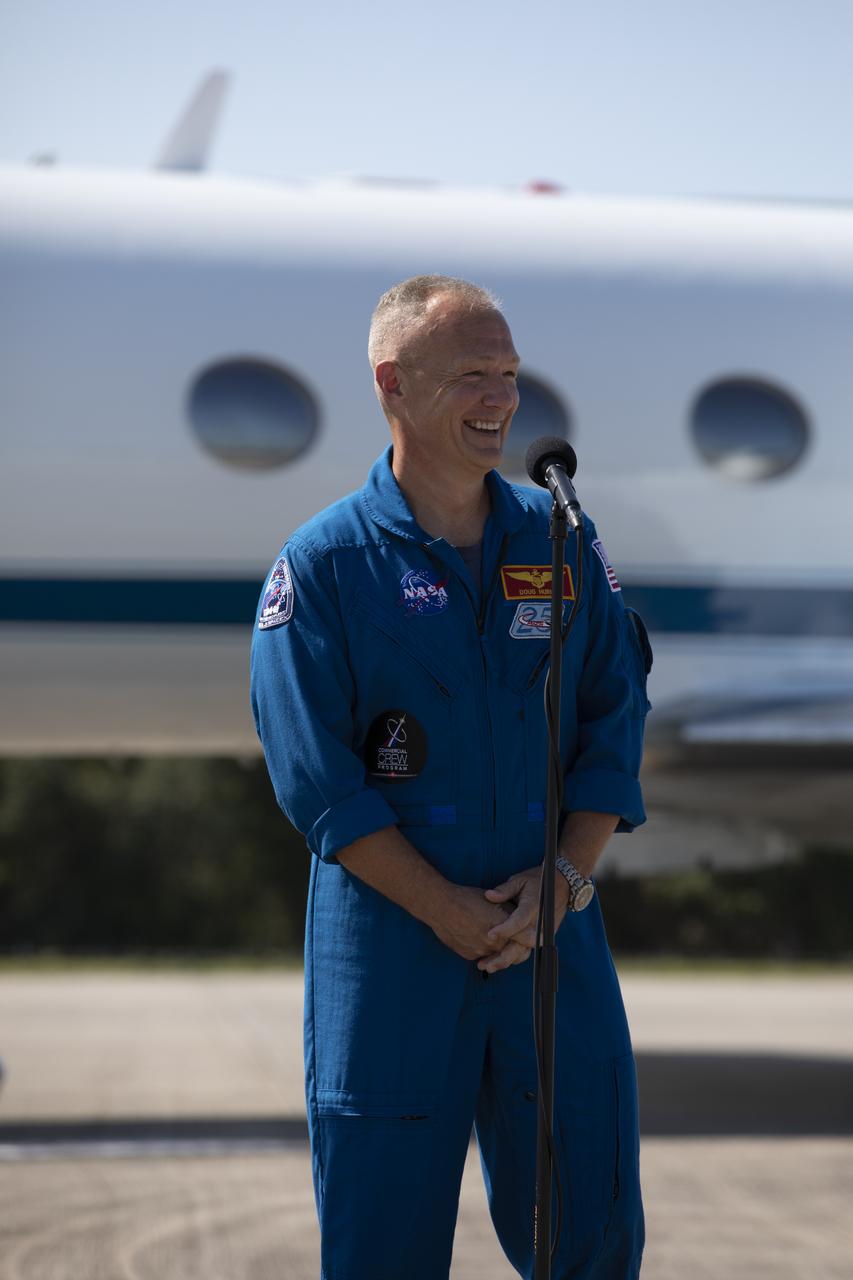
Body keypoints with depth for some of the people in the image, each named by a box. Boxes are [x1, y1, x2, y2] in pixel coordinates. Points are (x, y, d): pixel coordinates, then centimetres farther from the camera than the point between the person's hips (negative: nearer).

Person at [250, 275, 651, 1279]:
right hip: (390, 944, -3)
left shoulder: (562, 540, 9)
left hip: (554, 933, 3)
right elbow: (315, 777, -8)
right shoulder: (323, 564, -3)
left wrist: (560, 878, -8)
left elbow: (616, 720, 7)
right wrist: (450, 912, -13)